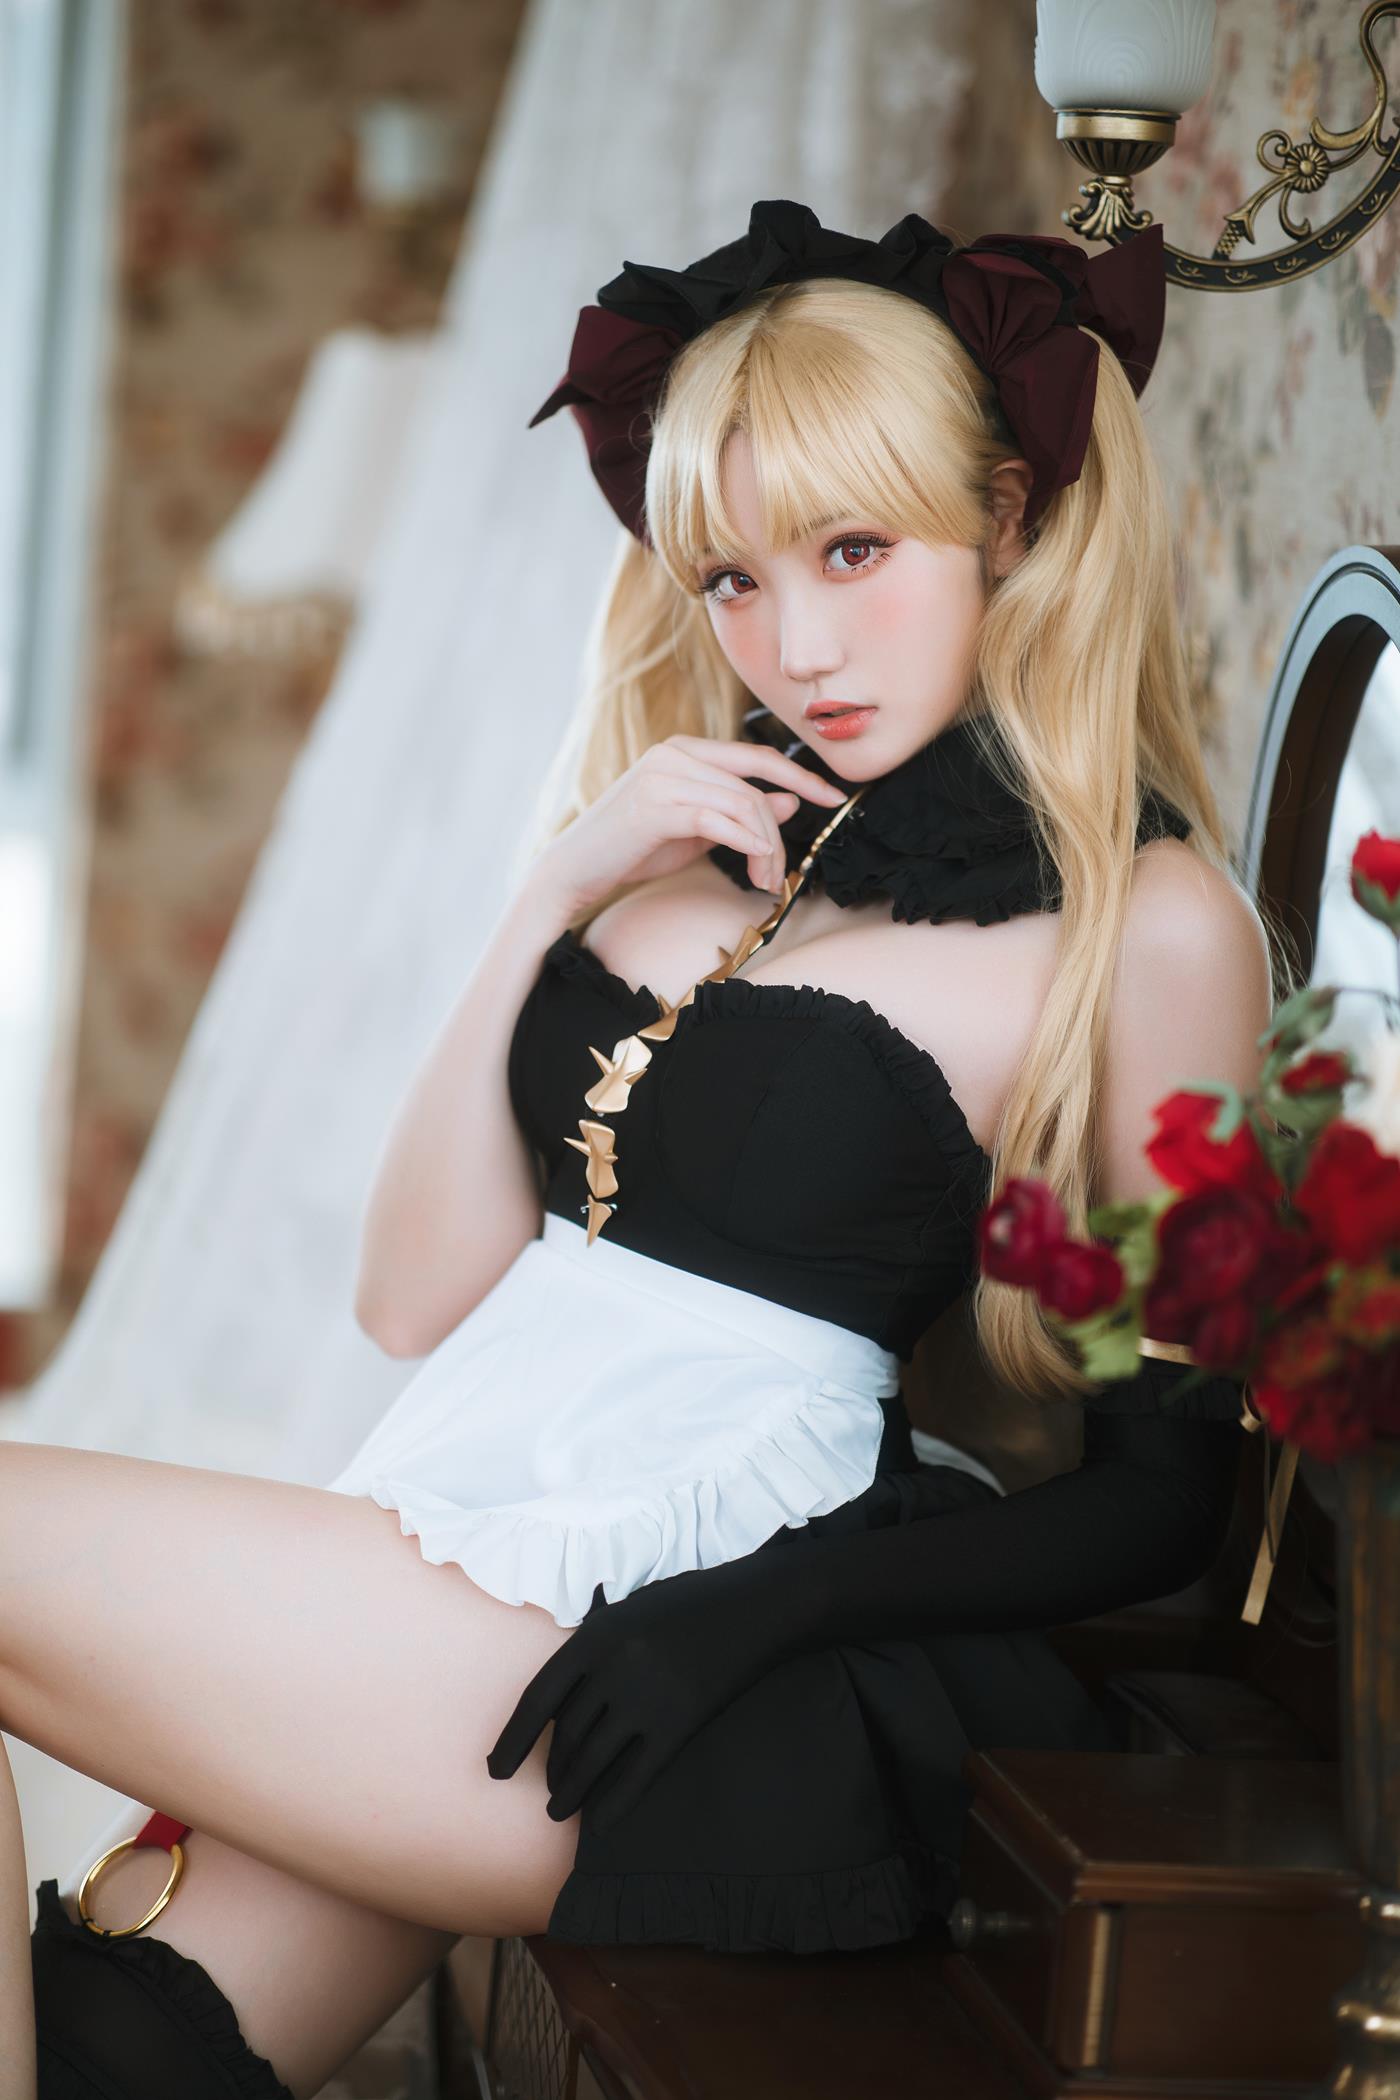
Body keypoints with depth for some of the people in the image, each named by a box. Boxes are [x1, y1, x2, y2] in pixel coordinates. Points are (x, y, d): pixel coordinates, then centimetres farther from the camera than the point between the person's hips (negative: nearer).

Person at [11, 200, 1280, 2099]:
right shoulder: (704, 845, 15)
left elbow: (1170, 1493, -4)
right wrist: (552, 895, 2)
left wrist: (774, 1600, -16)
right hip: (452, 1553, 5)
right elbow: (416, 1297, 11)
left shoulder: (1147, 923, -2)